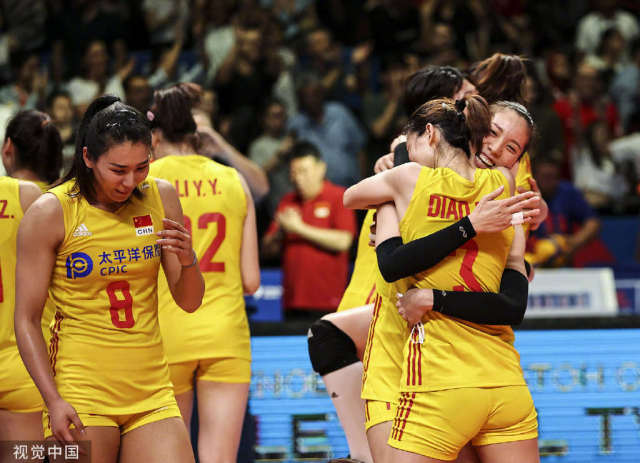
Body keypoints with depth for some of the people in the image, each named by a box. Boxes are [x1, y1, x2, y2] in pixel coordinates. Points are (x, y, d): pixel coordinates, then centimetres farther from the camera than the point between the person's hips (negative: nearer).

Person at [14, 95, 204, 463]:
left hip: (151, 391, 4)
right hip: (80, 396, -3)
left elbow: (189, 302, 10)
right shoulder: (50, 213, -7)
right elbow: (26, 319, -4)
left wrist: (188, 262, -11)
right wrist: (53, 400, -12)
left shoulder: (161, 198, 4)